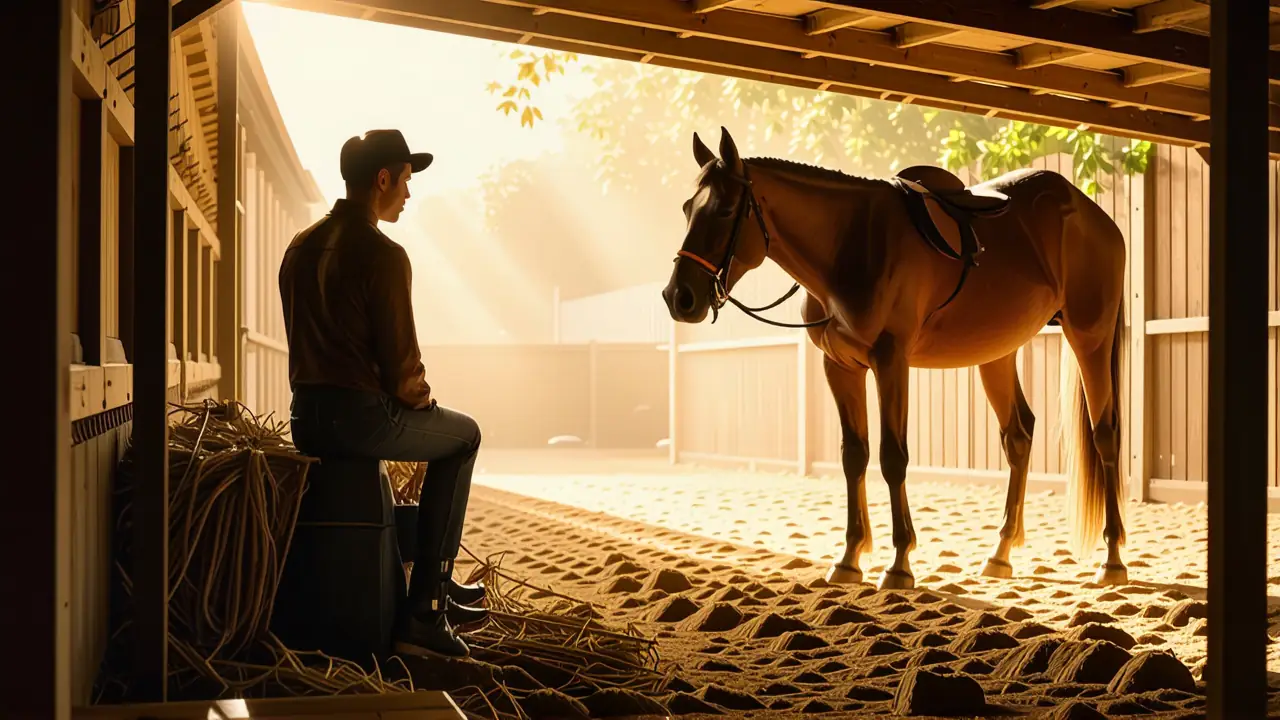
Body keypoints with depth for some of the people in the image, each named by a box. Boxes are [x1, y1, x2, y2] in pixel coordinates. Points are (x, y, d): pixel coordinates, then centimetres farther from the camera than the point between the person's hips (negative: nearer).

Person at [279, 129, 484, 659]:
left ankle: (437, 589, 36)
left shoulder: (300, 247, 14)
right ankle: (425, 610, 10)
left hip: (306, 420, 9)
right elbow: (401, 358, -14)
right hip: (361, 415, -9)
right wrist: (420, 396, 9)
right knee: (463, 436, 15)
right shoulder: (383, 254, -12)